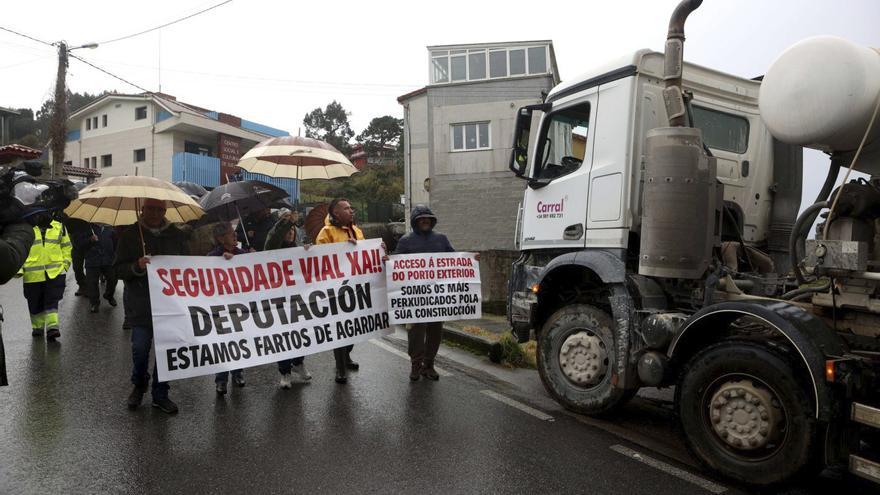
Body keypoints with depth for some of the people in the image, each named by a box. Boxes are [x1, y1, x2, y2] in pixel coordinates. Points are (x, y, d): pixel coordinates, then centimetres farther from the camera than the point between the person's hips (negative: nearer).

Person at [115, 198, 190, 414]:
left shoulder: (177, 235, 9)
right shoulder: (130, 235, 2)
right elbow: (118, 269, -1)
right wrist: (137, 266, -20)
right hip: (141, 305, -2)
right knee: (140, 348, 1)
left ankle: (160, 395, 20)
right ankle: (139, 385, 29)